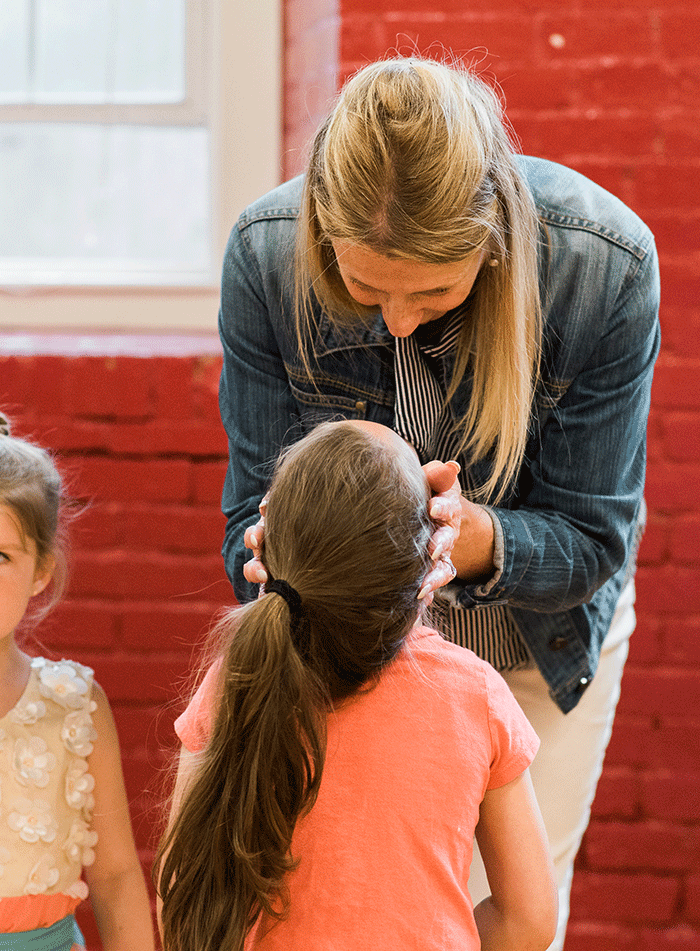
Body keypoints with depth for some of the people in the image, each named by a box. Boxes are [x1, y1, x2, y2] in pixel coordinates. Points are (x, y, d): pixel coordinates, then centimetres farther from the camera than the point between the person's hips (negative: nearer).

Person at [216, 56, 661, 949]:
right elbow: (256, 509, -18)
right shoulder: (266, 251, -26)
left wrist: (475, 538, -43)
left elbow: (592, 537, -21)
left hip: (541, 645, 0)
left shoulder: (607, 263, -30)